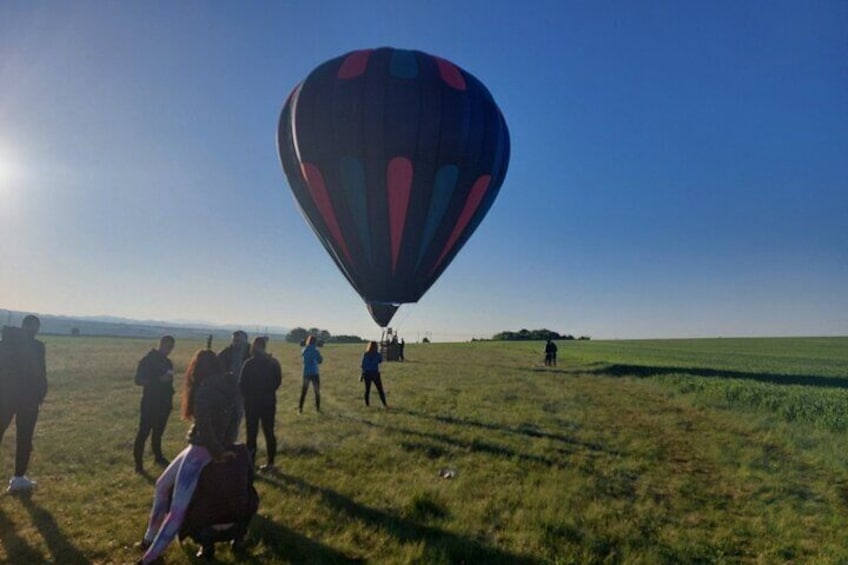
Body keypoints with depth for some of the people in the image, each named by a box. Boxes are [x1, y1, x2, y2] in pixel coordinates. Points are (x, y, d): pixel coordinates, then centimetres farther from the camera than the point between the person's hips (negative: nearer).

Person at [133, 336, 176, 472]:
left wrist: (169, 392, 5)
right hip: (150, 403, -6)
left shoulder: (167, 362, 11)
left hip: (164, 404, 6)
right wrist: (159, 379, -23)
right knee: (143, 433, -5)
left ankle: (158, 456, 29)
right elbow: (138, 380, -15)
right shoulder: (148, 360, -9)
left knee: (158, 432, 17)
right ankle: (138, 462, 2)